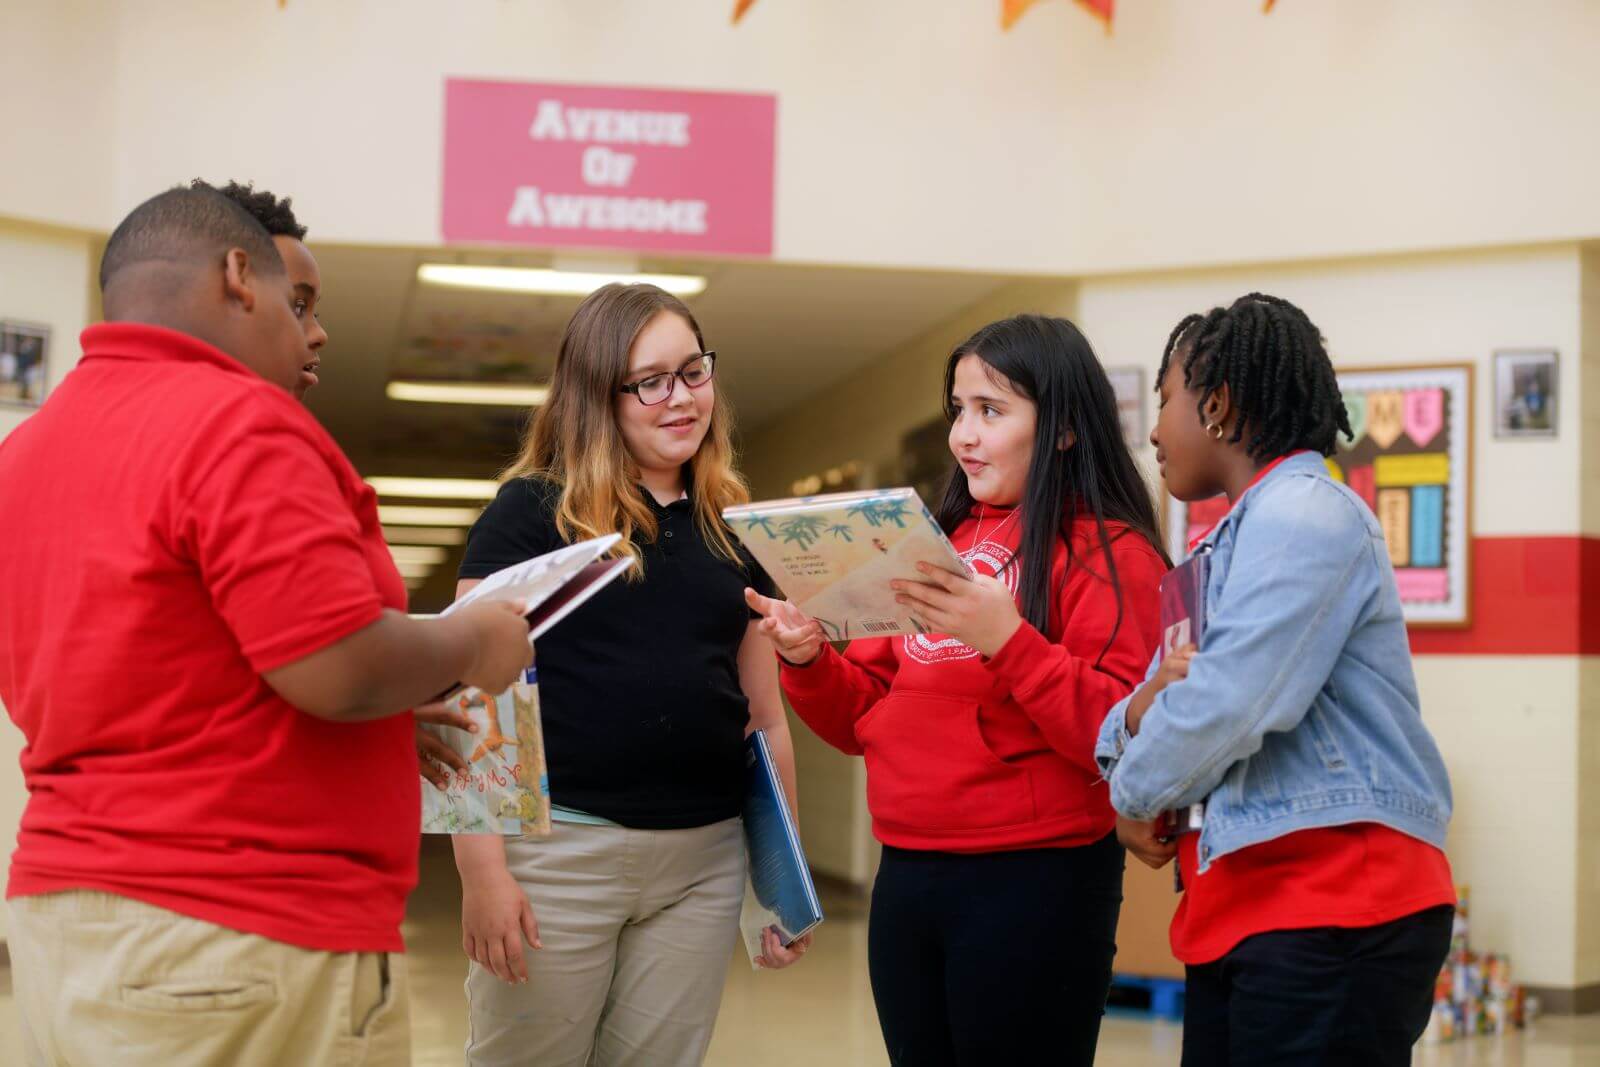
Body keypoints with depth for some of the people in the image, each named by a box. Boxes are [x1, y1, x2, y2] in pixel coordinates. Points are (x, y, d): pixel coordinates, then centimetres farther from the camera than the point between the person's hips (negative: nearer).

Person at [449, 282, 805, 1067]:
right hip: (559, 850, -4)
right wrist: (482, 869, -15)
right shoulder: (532, 511, -3)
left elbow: (764, 715, 16)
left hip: (705, 860, 4)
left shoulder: (732, 530, 11)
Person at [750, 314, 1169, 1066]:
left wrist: (1008, 639, -26)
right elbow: (867, 717, 16)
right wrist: (810, 661, -3)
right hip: (906, 877, 7)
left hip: (1034, 886, -6)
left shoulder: (1108, 553, -7)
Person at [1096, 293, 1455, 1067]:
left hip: (1335, 909, -9)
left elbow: (1226, 706, -19)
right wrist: (1142, 711, -5)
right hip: (1240, 909, 9)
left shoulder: (1304, 515, -10)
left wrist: (1134, 797, -2)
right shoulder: (1226, 547, 20)